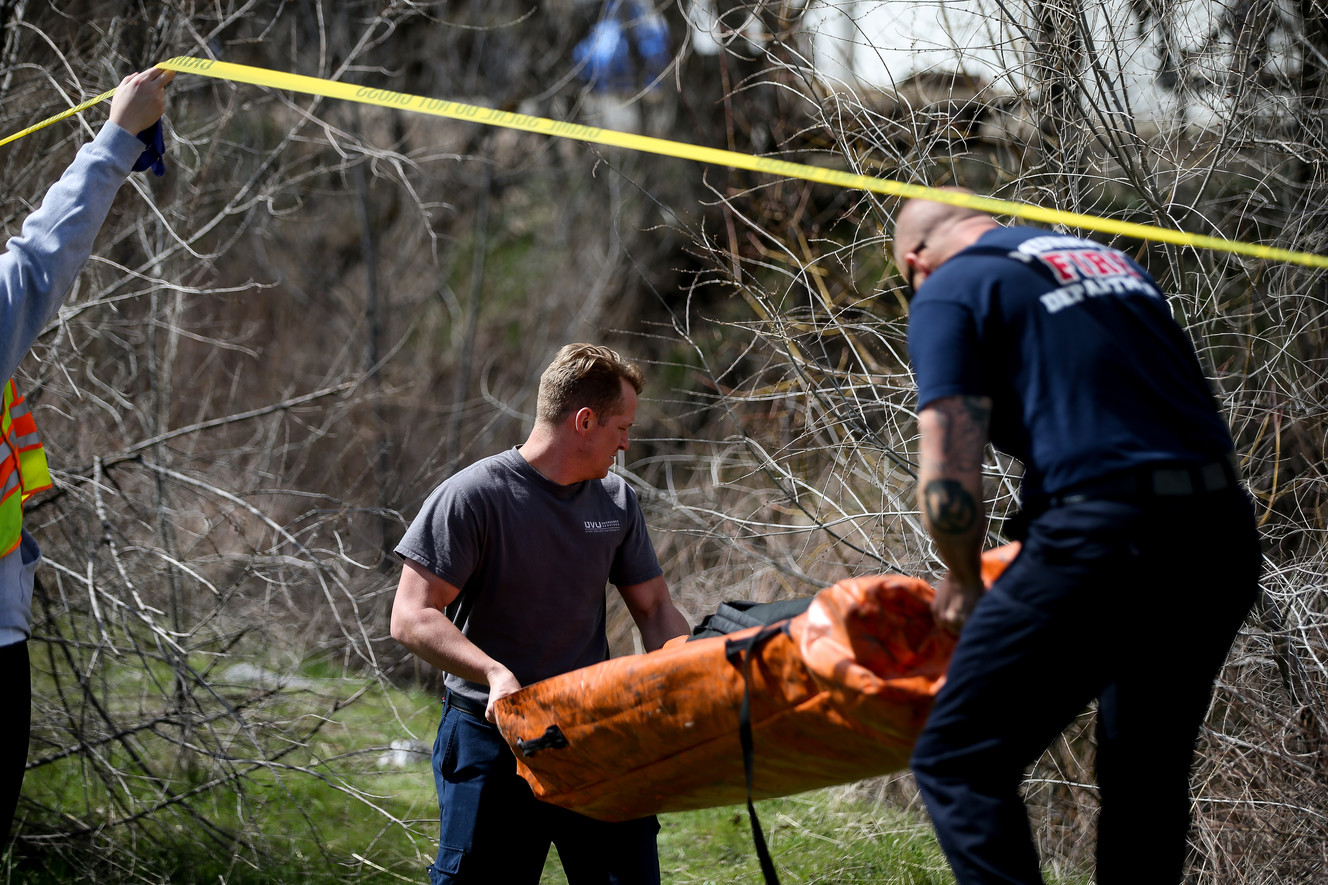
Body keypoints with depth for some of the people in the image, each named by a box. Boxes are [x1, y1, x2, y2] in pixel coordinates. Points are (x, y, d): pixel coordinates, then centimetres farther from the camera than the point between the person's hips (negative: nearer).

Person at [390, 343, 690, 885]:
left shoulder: (617, 502, 9)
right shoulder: (472, 496, -10)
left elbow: (654, 610, 15)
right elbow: (411, 618, -15)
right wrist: (496, 672, -30)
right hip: (491, 737, -5)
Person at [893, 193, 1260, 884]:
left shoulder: (948, 289, 5)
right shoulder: (1116, 264, 26)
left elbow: (949, 478, -7)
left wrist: (964, 583, 12)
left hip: (1105, 540, -7)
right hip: (1224, 539, 7)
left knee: (960, 764, -2)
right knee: (1146, 770, 21)